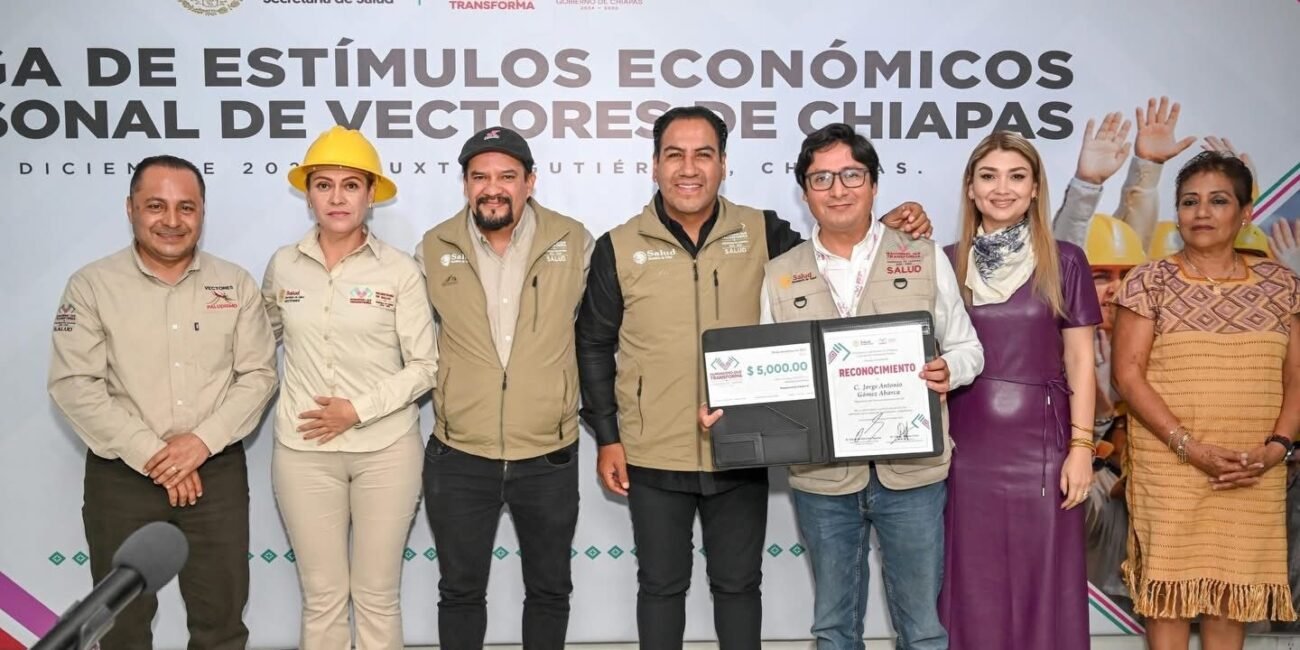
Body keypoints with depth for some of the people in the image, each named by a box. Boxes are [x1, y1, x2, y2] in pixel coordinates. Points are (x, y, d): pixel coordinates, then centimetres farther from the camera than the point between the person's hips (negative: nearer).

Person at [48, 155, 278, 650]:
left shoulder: (236, 284, 2)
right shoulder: (91, 286, -4)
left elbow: (259, 374, 0)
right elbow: (73, 385, -10)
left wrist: (203, 440, -14)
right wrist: (152, 456, -15)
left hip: (217, 472, 1)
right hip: (122, 475, -1)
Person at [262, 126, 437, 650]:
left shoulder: (400, 271, -6)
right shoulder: (283, 265, 2)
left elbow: (424, 366, -5)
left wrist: (359, 409, -14)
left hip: (386, 449, -2)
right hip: (303, 451, 2)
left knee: (377, 595, 8)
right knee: (321, 596, 9)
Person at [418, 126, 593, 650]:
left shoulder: (573, 242, -4)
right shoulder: (434, 249, -2)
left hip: (549, 455, 0)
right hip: (458, 456, 1)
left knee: (549, 588, 16)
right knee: (460, 589, 14)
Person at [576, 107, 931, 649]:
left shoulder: (762, 233, -2)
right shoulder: (618, 249, -5)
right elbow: (594, 347, 2)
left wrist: (884, 229, -9)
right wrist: (607, 437, -1)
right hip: (654, 459, -1)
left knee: (738, 583, 17)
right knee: (661, 584, 15)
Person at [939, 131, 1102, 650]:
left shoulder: (1064, 262, 1)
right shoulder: (946, 263, 5)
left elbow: (1079, 360, 1)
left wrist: (1081, 445, -5)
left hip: (1040, 442, -1)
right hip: (968, 444, 2)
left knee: (1042, 580, 4)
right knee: (974, 585, 8)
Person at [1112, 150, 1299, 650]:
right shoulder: (1150, 281, -2)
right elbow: (1128, 375, -8)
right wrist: (1191, 447, -16)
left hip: (1252, 475, 3)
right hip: (1170, 468, -2)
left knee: (1234, 588, 7)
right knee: (1170, 585, 1)